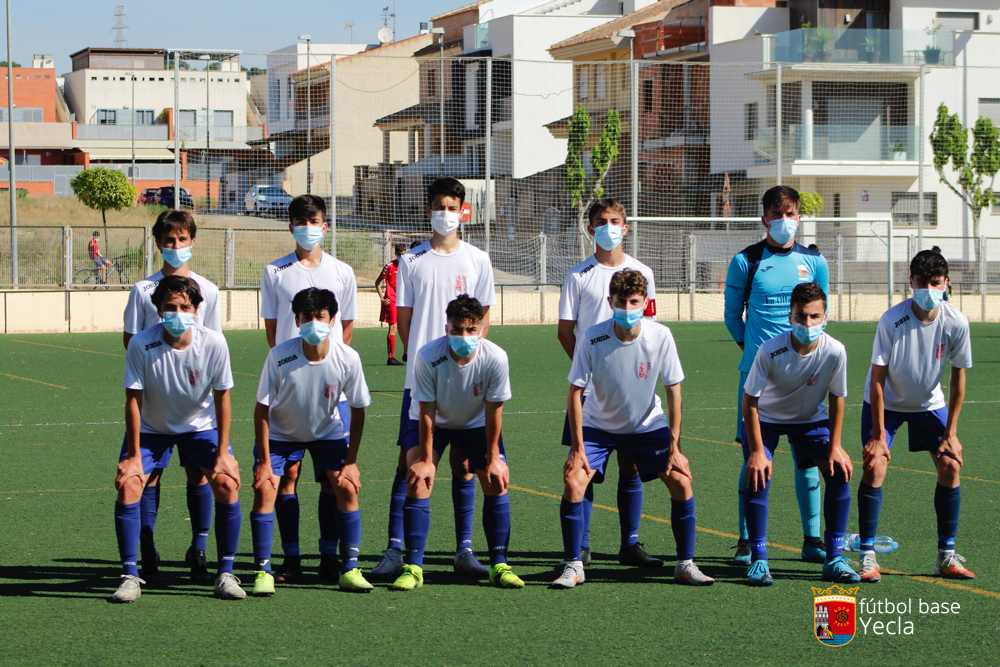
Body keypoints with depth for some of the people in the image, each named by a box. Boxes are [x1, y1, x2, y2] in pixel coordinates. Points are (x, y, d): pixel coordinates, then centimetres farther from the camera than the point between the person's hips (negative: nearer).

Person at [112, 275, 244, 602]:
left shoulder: (213, 343, -22)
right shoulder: (141, 345, -26)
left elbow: (221, 396, -12)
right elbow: (133, 400, -18)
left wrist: (222, 453, -12)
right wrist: (133, 455, -17)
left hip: (201, 425, 1)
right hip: (150, 428, -1)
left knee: (227, 484, -16)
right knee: (127, 486, -18)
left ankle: (226, 574, -3)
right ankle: (130, 576, -7)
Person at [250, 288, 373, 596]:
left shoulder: (348, 359, -23)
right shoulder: (279, 356, -29)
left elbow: (358, 410, -10)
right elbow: (262, 410, -19)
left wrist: (351, 461, -10)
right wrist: (264, 462, -21)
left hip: (327, 431, 1)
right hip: (280, 432, -1)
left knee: (347, 487, -13)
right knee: (264, 489, -17)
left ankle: (349, 569, -2)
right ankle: (263, 572, -9)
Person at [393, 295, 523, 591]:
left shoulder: (495, 358, -29)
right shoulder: (428, 356, -32)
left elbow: (494, 410, -18)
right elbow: (426, 411, -22)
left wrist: (493, 458, -14)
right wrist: (425, 459, -18)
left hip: (477, 424, 1)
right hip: (435, 424, -1)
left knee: (497, 483, -12)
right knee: (417, 480, -19)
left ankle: (499, 565, -1)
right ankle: (413, 567, -14)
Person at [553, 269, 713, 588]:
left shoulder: (660, 337, -20)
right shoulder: (592, 338, -24)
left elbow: (674, 391, -11)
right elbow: (575, 392, -16)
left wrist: (674, 447, -13)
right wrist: (578, 449, -19)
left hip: (648, 424, 1)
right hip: (598, 424, -1)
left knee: (681, 481, -12)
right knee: (572, 482, -19)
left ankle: (685, 564, 4)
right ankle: (572, 566, -4)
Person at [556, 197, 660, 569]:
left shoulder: (641, 273, 8)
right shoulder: (578, 276, 3)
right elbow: (565, 331, 3)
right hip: (590, 386, -2)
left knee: (631, 464, 4)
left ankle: (630, 544, 11)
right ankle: (581, 547, 3)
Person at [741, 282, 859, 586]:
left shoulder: (835, 351, -25)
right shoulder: (770, 351, -32)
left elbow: (836, 399, -9)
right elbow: (750, 401, -23)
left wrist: (834, 447, -11)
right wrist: (757, 452, -24)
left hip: (811, 419, 3)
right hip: (766, 418, -2)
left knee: (839, 472, -13)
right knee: (757, 476, -22)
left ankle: (834, 559, -3)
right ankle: (758, 559, -9)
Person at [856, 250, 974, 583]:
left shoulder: (956, 322, -20)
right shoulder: (891, 320, -28)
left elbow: (958, 376, -8)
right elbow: (878, 378, -21)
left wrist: (951, 433, -8)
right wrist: (878, 435, -22)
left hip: (930, 403, 3)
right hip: (886, 403, -3)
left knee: (950, 465, -7)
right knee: (874, 467, -16)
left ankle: (947, 556, 3)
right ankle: (867, 556, -7)